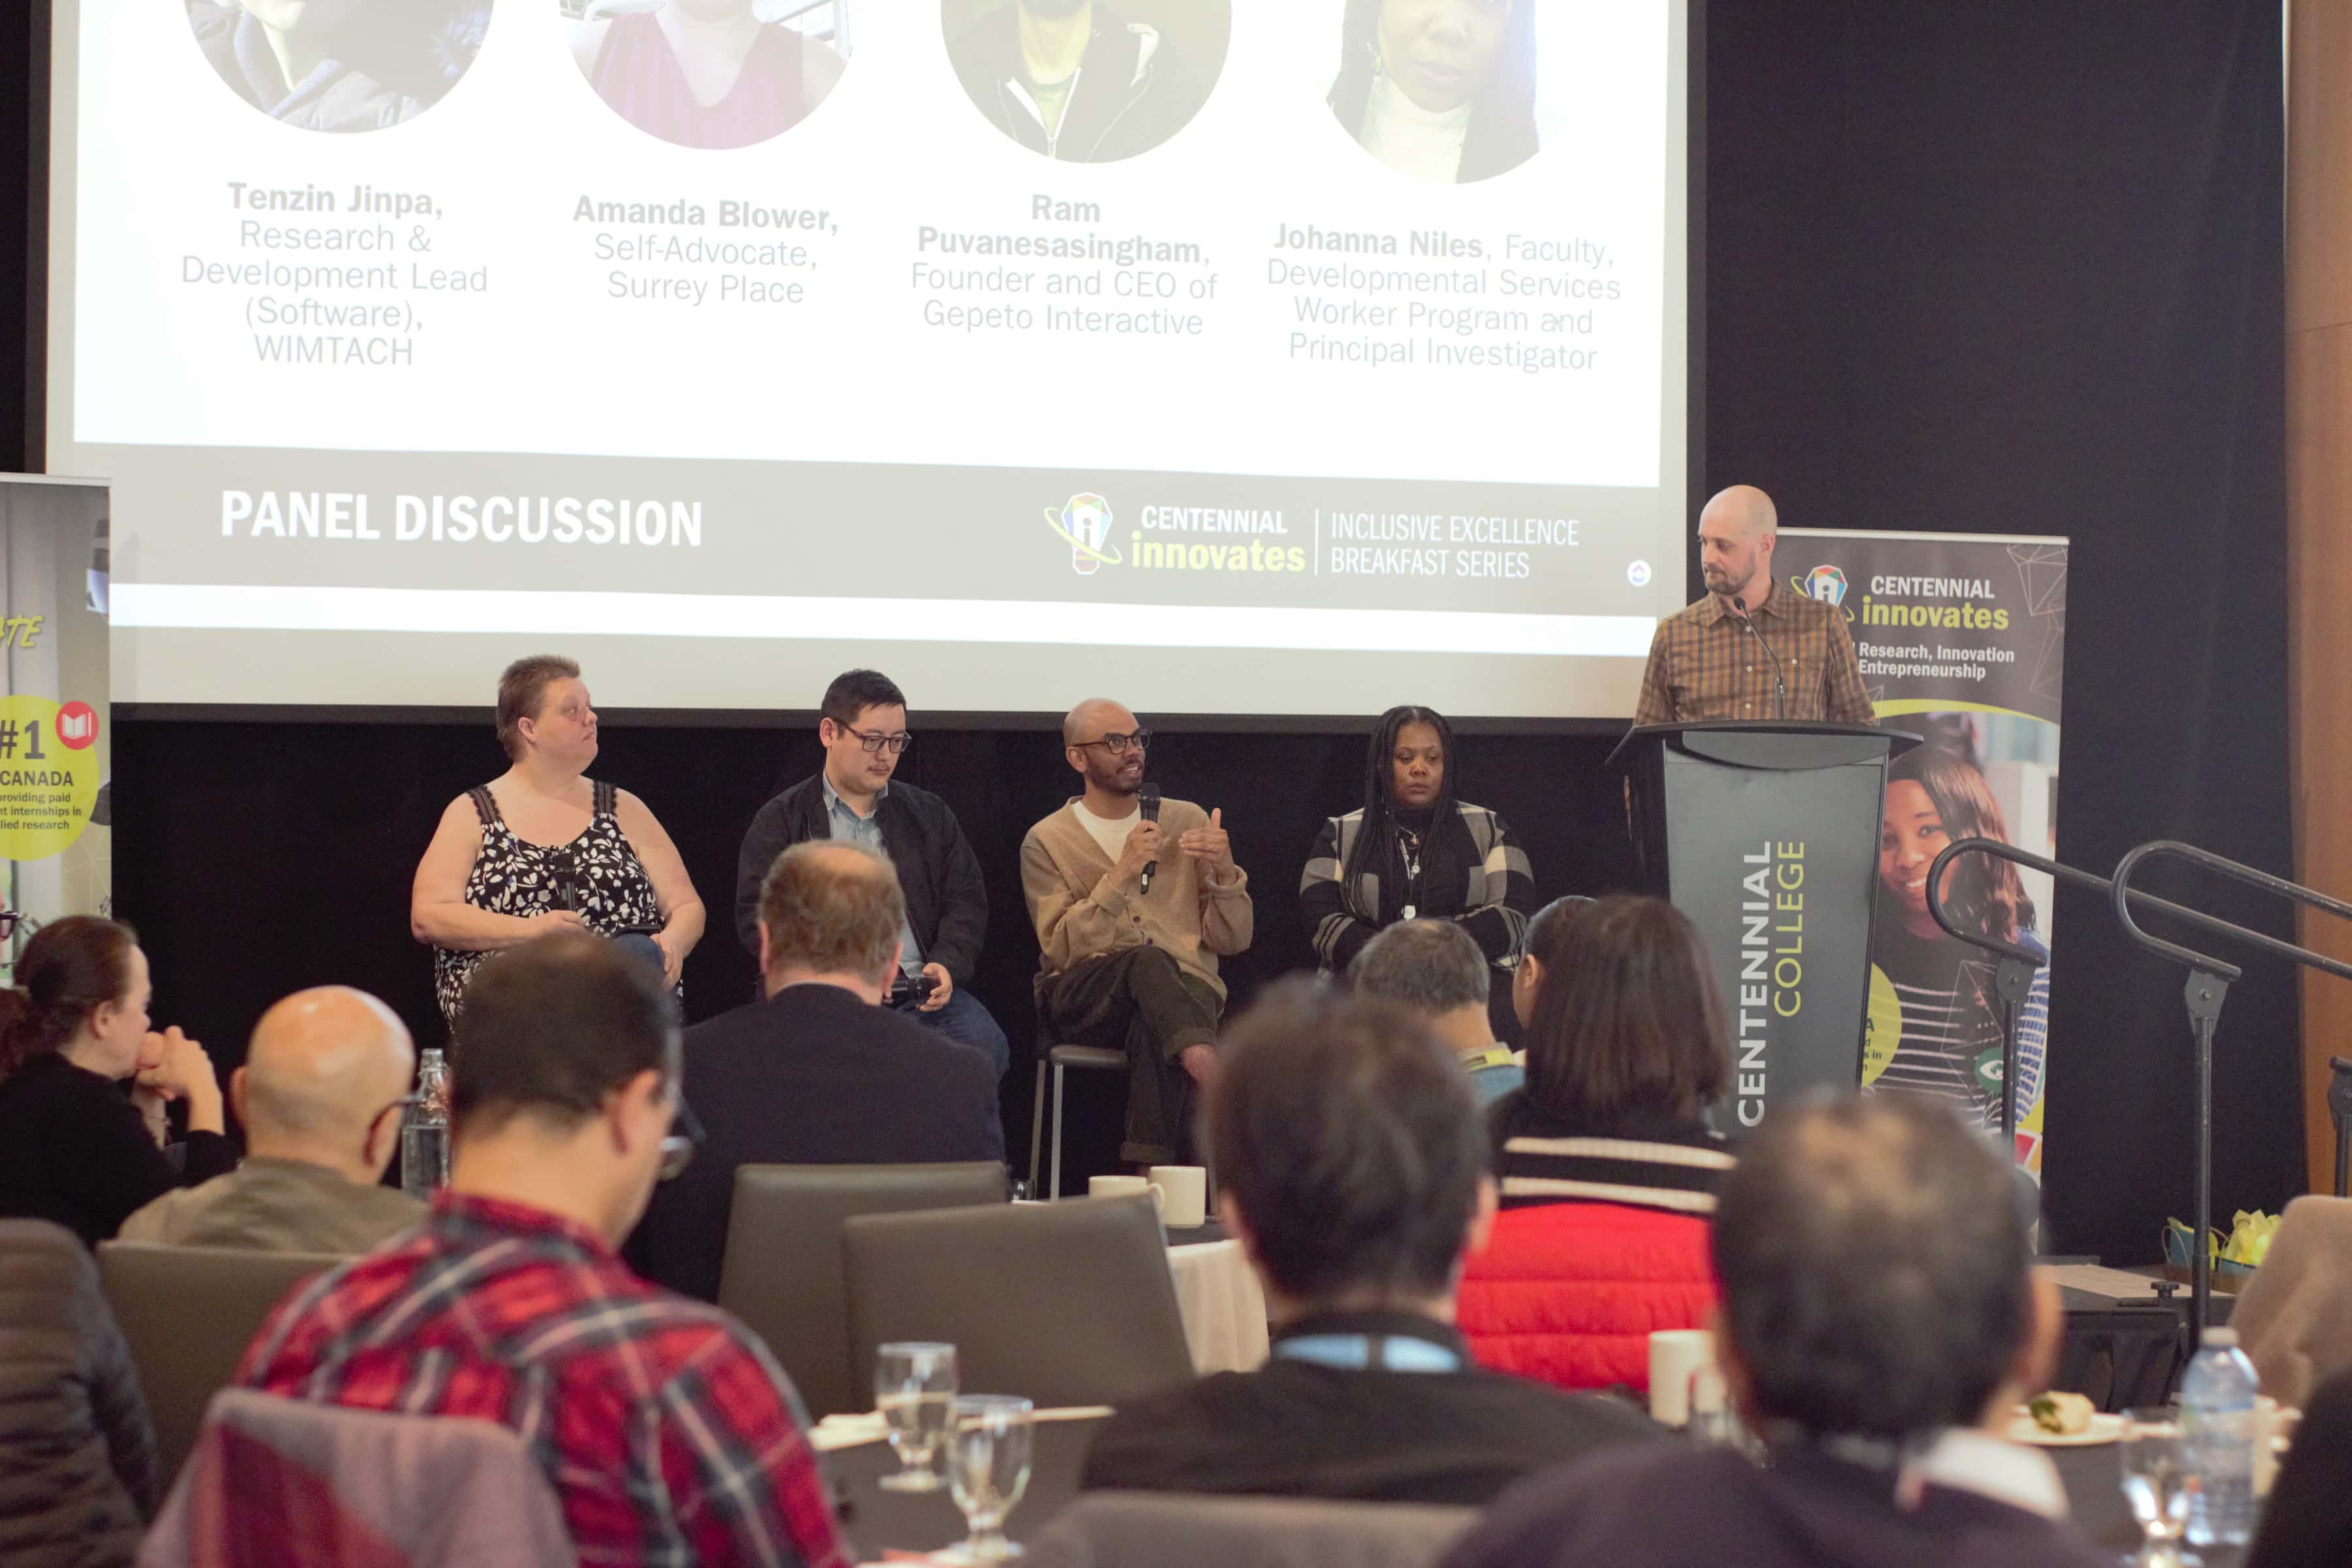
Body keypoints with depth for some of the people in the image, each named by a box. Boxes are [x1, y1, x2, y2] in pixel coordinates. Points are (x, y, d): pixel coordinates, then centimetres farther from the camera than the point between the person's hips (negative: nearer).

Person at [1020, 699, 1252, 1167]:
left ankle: (1150, 1168, -38)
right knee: (1149, 961, -36)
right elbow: (1063, 951, -7)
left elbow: (1232, 940, 9)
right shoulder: (1047, 841, 8)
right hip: (1085, 1001, -1)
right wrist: (1122, 875, -16)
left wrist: (1224, 873, -10)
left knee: (1154, 1028, -37)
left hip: (1184, 989, 1)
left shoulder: (1187, 821, 15)